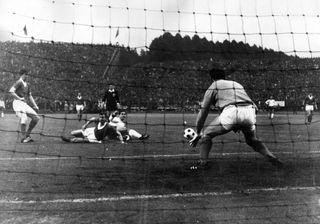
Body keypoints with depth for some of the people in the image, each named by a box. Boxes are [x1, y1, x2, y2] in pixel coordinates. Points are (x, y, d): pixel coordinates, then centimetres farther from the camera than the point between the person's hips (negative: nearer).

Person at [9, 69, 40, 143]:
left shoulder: (27, 84, 19)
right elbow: (11, 91, -18)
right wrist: (19, 98, -17)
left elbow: (30, 96, 24)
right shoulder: (19, 82, -6)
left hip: (24, 104, 8)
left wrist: (35, 106, 17)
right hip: (18, 103, -8)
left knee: (36, 118, 2)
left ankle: (27, 135, 9)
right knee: (24, 118, -24)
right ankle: (24, 138, -15)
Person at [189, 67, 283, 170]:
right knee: (253, 140, 28)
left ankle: (203, 162, 1)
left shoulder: (213, 87, 21)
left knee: (206, 134, 14)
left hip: (230, 113, -5)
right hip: (249, 112, 5)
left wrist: (198, 133, 28)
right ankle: (271, 158, 12)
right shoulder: (237, 84, 36)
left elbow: (203, 112, 20)